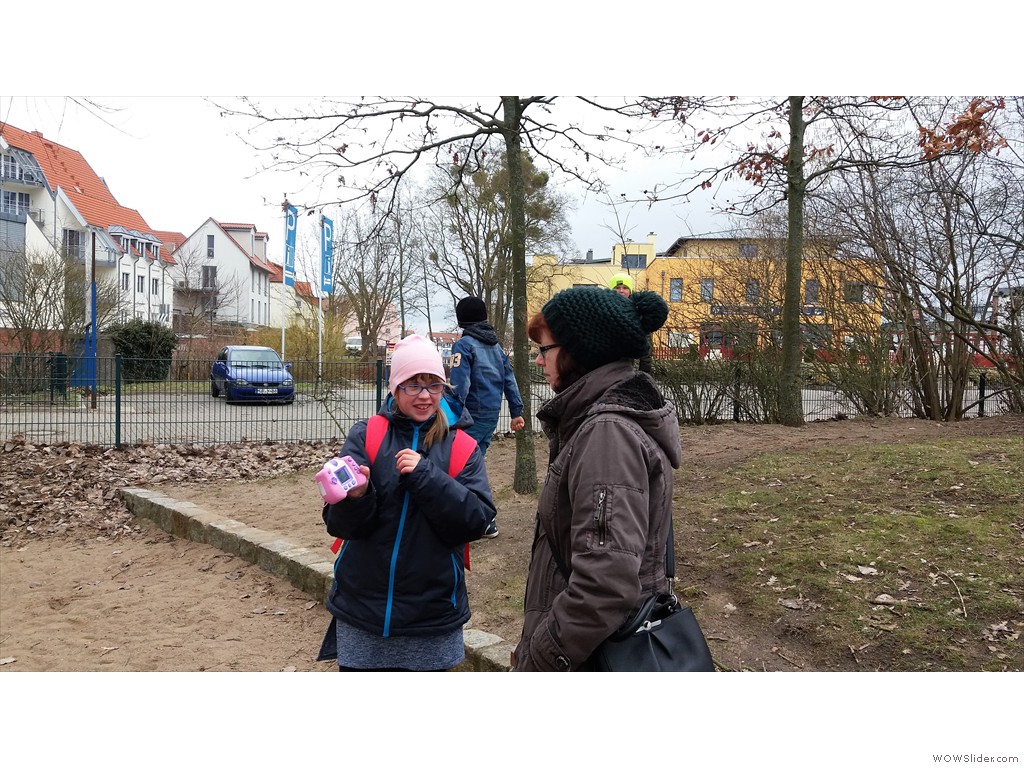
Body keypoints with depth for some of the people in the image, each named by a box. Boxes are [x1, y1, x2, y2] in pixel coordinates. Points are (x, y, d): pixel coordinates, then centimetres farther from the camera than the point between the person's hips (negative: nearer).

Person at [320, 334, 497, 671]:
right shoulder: (365, 436, -4)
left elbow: (477, 521, -13)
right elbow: (340, 524, -8)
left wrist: (425, 476, -22)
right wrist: (356, 497, -30)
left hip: (433, 615, 0)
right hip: (362, 608, 0)